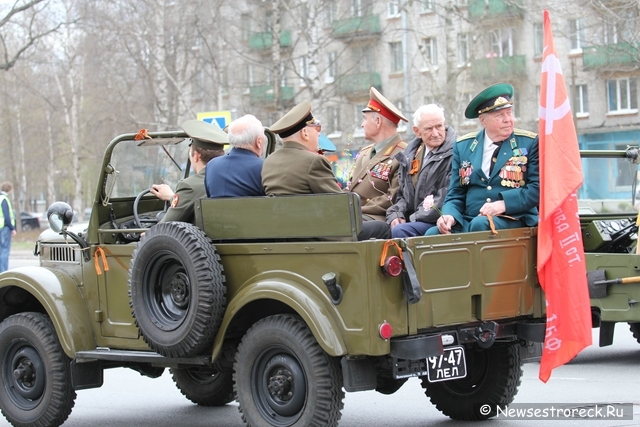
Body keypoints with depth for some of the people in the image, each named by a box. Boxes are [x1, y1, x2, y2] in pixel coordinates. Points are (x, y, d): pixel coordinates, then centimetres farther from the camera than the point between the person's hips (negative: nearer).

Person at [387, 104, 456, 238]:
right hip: (410, 221, 6)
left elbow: (448, 196, -14)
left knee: (399, 231, -32)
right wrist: (395, 214, 1)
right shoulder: (410, 153, 18)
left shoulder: (453, 153, -5)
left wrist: (415, 218, -14)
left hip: (437, 222, -6)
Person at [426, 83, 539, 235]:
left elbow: (538, 188, -2)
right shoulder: (463, 146, 13)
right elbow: (455, 195, 13)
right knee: (433, 233, -27)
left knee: (480, 224, -34)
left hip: (515, 222, -2)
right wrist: (450, 216, -9)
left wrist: (505, 204, -17)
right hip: (467, 222, 2)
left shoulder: (530, 143, 5)